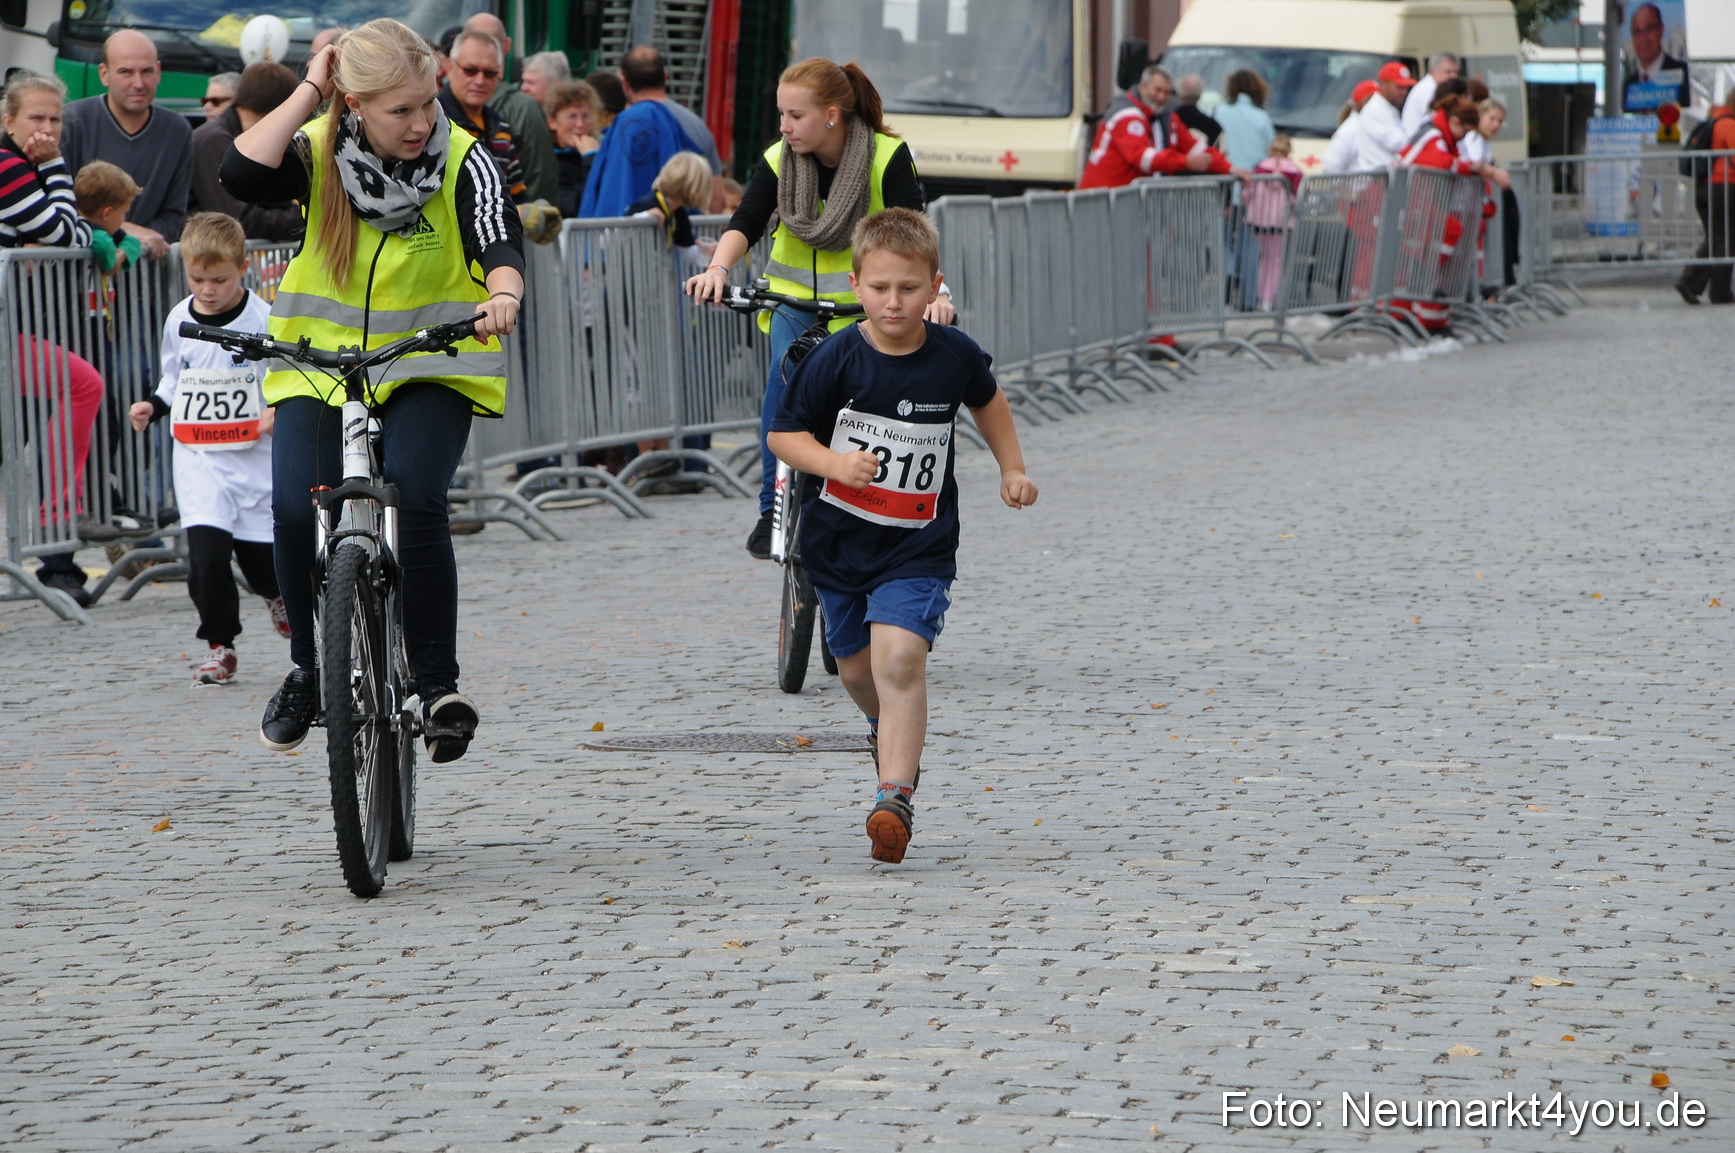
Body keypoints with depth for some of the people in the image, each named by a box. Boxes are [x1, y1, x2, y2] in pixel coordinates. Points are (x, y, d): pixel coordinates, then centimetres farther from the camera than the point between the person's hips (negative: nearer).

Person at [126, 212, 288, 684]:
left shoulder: (263, 319, -7)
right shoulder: (179, 321, 6)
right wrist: (152, 407, 4)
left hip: (254, 457, -2)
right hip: (198, 459, 2)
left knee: (260, 554, 3)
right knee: (206, 551, -14)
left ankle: (277, 594, 40)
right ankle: (219, 645, -1)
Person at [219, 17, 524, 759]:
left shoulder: (461, 160, -10)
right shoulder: (318, 153, -8)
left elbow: (500, 243, -25)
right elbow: (242, 175, -26)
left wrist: (504, 294, -47)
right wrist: (307, 95, -23)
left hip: (430, 367, -1)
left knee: (415, 501, -26)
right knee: (295, 510, -19)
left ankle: (437, 685, -14)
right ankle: (308, 668, 7)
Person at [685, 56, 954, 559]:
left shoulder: (888, 157, -16)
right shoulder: (779, 160, -8)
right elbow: (746, 221, -19)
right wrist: (719, 267, -40)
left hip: (863, 304, -2)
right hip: (794, 298, 2)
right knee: (785, 375, -19)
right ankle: (773, 510, -9)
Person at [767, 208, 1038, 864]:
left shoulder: (954, 355, -7)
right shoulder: (837, 360, -12)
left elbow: (986, 399, 17)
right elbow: (782, 433, -6)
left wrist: (1011, 468, 18)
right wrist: (834, 463, -23)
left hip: (917, 546, -2)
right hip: (838, 540, 2)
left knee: (900, 659, -20)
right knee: (857, 667, 17)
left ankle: (895, 797, -23)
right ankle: (889, 733, 51)